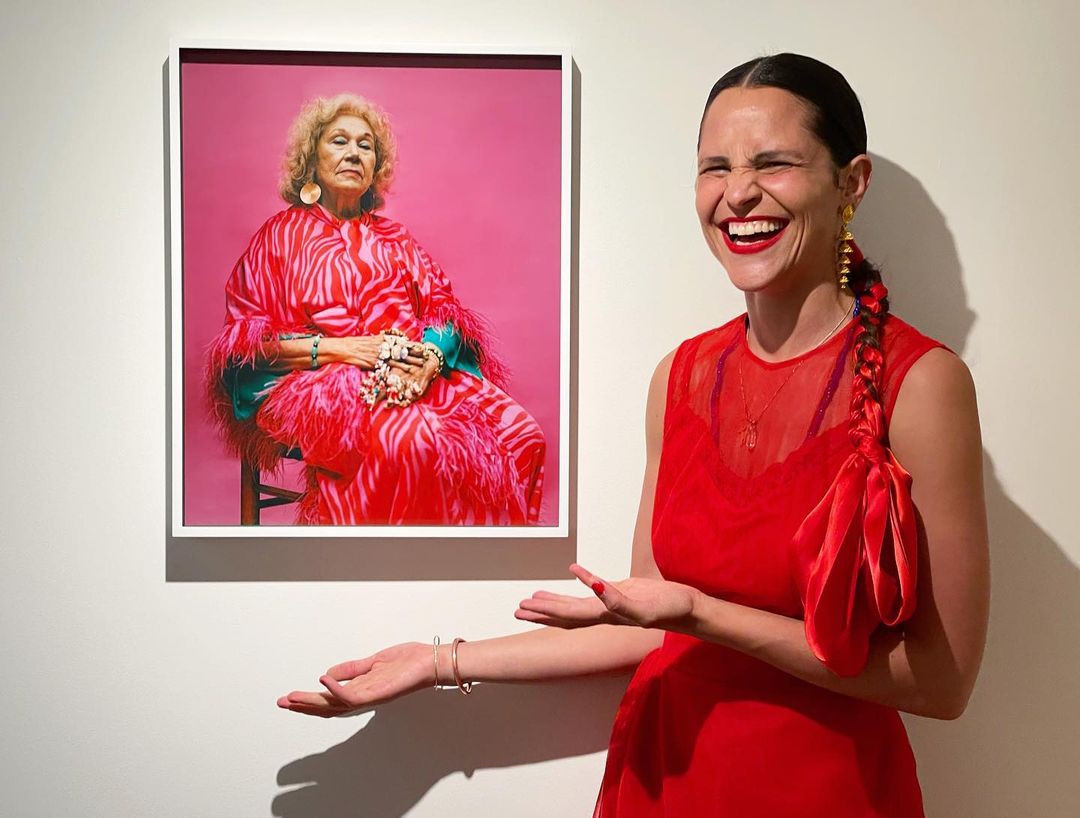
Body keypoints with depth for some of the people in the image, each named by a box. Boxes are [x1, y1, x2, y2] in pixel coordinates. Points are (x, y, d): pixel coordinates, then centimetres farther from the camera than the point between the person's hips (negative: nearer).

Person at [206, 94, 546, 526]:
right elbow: (244, 338, 2)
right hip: (318, 381, -4)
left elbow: (445, 310, 14)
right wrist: (336, 347, -11)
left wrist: (433, 354, -11)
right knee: (412, 442, -38)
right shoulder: (282, 234, 12)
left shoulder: (394, 239, 25)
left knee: (520, 435, -23)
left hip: (420, 374, 5)